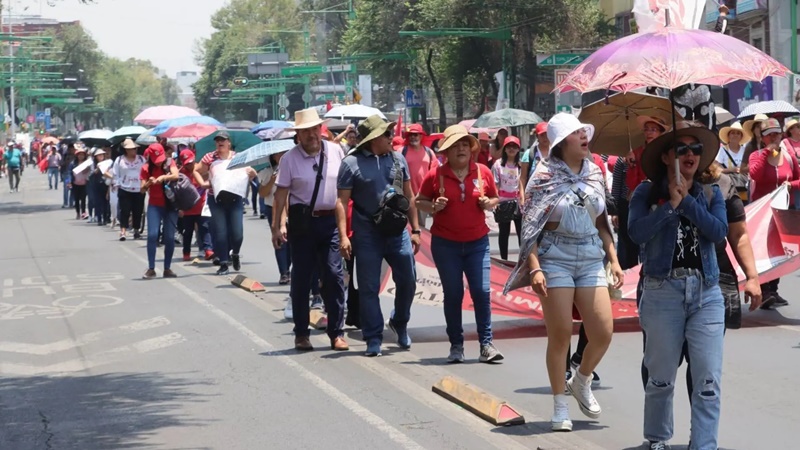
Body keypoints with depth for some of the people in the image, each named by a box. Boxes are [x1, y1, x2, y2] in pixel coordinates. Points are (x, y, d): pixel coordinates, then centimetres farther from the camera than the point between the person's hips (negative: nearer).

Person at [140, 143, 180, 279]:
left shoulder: (170, 163, -1)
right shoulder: (146, 168, 0)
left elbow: (176, 175, -19)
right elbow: (142, 189, -4)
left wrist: (163, 177, -36)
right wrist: (149, 183, -24)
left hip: (170, 204, 0)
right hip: (154, 205, 0)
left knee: (169, 237, -1)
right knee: (152, 235, -13)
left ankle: (167, 268, 8)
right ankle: (151, 269, -9)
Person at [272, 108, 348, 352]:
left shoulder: (335, 151, 4)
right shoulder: (290, 158, -3)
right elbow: (281, 192, -4)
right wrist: (277, 226, -9)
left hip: (330, 220, 1)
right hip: (302, 222, -1)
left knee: (334, 275, -3)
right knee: (301, 278, 5)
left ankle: (336, 333, 5)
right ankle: (301, 334, 15)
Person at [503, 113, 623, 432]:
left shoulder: (595, 174, 9)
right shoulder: (545, 176, -4)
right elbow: (530, 226, -7)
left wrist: (614, 259, 9)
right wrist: (534, 268, -16)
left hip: (591, 259, 4)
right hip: (556, 259, -4)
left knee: (603, 333, -3)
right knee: (560, 334, -2)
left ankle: (581, 382, 27)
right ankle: (560, 406, 11)